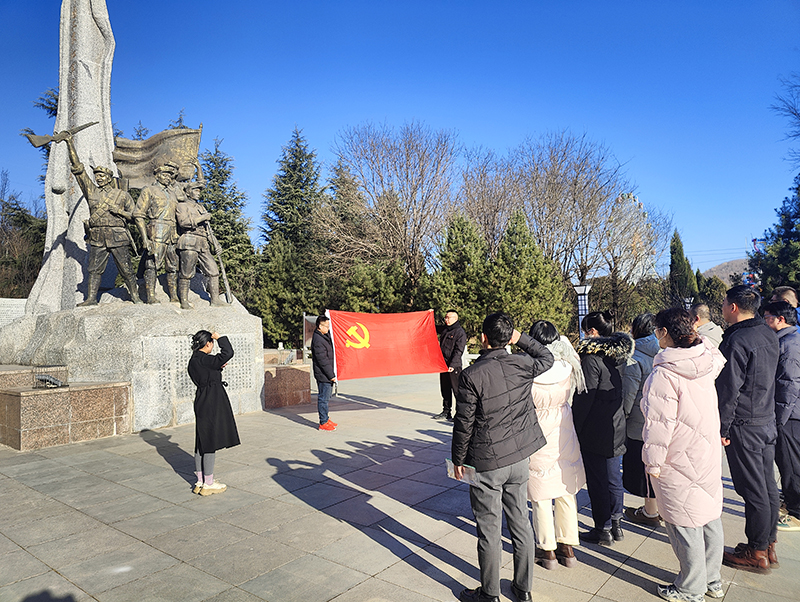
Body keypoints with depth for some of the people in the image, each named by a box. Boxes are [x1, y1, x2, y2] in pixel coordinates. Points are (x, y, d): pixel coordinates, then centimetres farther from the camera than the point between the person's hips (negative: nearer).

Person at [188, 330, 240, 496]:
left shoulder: (194, 360, 10)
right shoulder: (203, 359, -18)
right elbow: (228, 353, -25)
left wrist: (218, 367, 20)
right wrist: (220, 338, -11)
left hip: (202, 404, 10)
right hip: (212, 404, -10)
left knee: (202, 443, 15)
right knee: (211, 443, -1)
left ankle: (200, 482, 24)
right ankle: (208, 484, 7)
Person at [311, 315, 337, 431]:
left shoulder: (324, 336, 10)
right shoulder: (318, 340, -20)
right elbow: (323, 360, -21)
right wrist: (331, 375, -18)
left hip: (327, 374, 10)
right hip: (323, 375, -10)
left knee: (325, 397, 17)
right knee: (323, 398, -1)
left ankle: (326, 419, 28)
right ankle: (323, 423, 7)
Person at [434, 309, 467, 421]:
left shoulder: (460, 332, -8)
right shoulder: (444, 330, 14)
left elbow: (458, 351, -15)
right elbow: (441, 347, 22)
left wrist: (452, 365, -21)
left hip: (454, 366, -7)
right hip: (443, 364, 7)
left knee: (457, 389, -6)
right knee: (445, 389, 12)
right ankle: (446, 411, 21)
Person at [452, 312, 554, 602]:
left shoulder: (471, 376, -19)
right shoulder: (521, 365, -6)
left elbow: (464, 424, -13)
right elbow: (547, 358, 18)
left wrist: (458, 459, 0)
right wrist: (521, 338, 14)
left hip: (487, 463, -5)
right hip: (519, 457, 5)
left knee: (489, 531, 8)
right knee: (521, 523, 18)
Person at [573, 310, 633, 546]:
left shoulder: (592, 357, -19)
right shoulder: (621, 354, 4)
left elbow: (584, 396, -18)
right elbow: (624, 390, 12)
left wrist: (575, 427, -10)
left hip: (595, 429, -8)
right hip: (617, 427, 8)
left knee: (597, 480, 5)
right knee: (614, 477, 18)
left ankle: (603, 530, 16)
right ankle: (616, 524, 30)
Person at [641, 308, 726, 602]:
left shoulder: (664, 374, -24)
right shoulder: (705, 365, -1)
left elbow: (660, 424, -22)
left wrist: (653, 462, -13)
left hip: (680, 462, -8)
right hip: (709, 455, 8)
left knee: (684, 524, 6)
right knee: (710, 517, 19)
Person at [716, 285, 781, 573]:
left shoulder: (737, 340, -20)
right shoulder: (769, 335, 8)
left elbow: (728, 390, -20)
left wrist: (722, 428, -13)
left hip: (744, 426, -9)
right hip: (768, 422, 9)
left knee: (753, 491, 1)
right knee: (768, 487, 16)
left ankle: (756, 553, 13)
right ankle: (769, 545, 28)